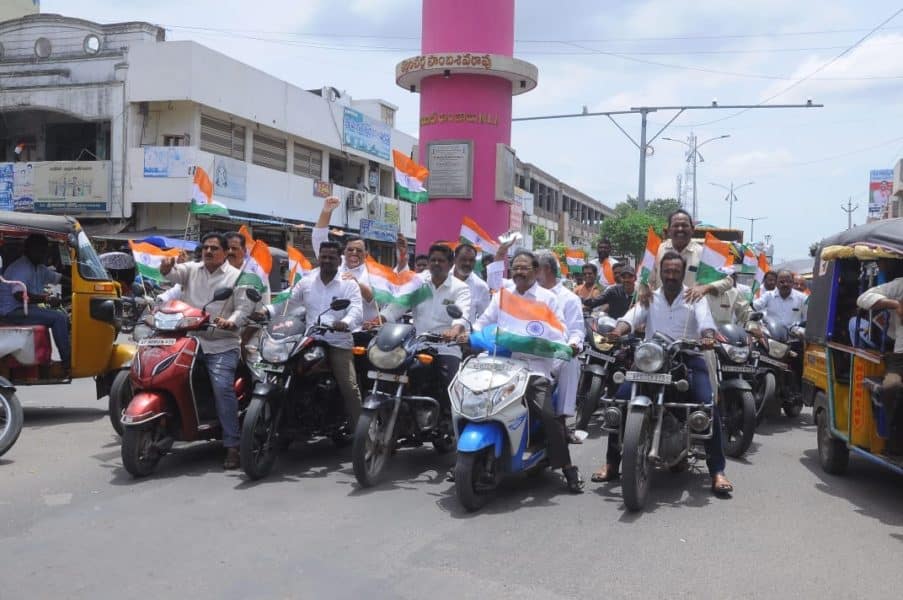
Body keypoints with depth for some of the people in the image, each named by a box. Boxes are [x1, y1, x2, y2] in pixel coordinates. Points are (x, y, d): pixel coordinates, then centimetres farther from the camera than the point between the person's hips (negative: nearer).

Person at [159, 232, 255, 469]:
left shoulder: (236, 276, 7)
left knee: (223, 388, -18)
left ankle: (232, 446, -16)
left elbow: (244, 307, -2)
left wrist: (231, 322, -21)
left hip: (222, 345, -5)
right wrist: (166, 267, -27)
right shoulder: (191, 269, 16)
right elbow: (174, 273, -3)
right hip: (189, 340, 5)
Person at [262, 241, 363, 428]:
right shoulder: (306, 282, 12)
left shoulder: (349, 284, 0)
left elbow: (357, 312, -14)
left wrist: (345, 323, -38)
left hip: (339, 344, -3)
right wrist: (266, 310, -5)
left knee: (350, 388, -13)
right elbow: (287, 302, 15)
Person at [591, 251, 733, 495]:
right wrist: (619, 330, -30)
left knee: (708, 405, -22)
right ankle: (612, 463, -6)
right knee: (621, 398, -16)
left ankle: (717, 471, -14)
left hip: (688, 358, -1)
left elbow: (705, 321, -13)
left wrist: (707, 336, -38)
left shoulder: (695, 297, 6)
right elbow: (632, 316, -7)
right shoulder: (650, 297, 12)